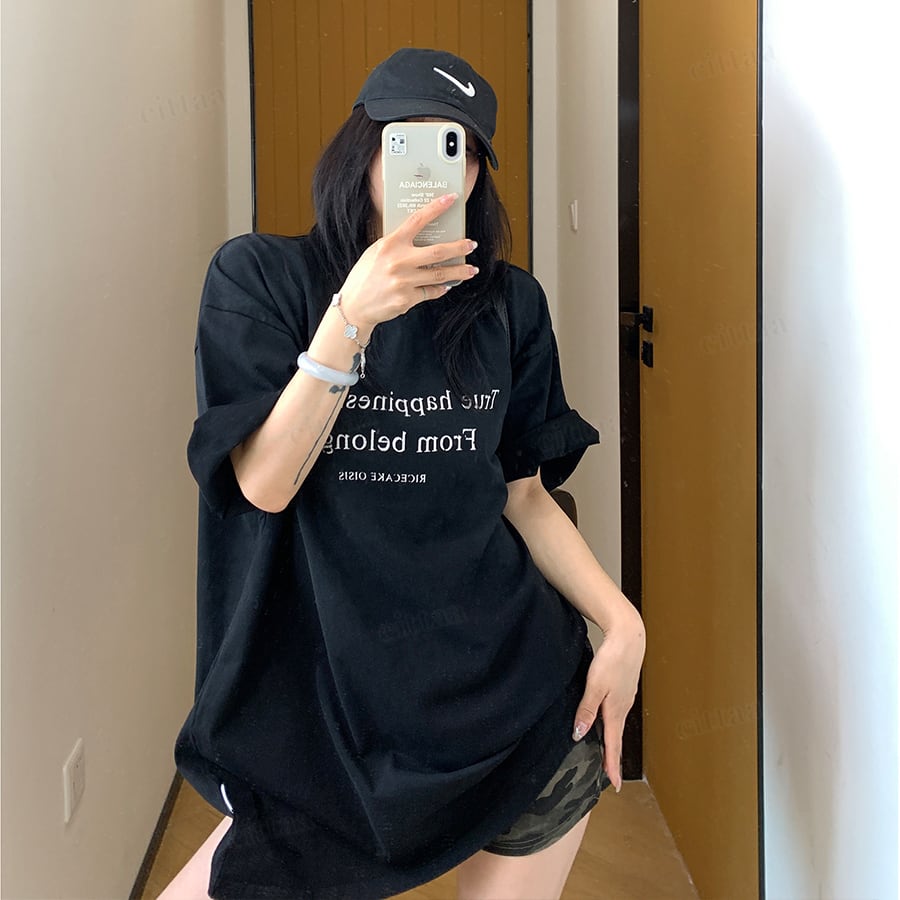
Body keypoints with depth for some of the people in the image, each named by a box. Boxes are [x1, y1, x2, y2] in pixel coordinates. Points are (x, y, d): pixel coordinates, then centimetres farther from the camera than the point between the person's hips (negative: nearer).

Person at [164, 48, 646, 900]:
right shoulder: (259, 277, -3)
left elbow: (524, 494, 9)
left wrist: (622, 620, -5)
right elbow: (264, 483, -13)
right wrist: (352, 315, -24)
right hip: (327, 707, -2)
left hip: (519, 693, 2)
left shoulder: (508, 304, 4)